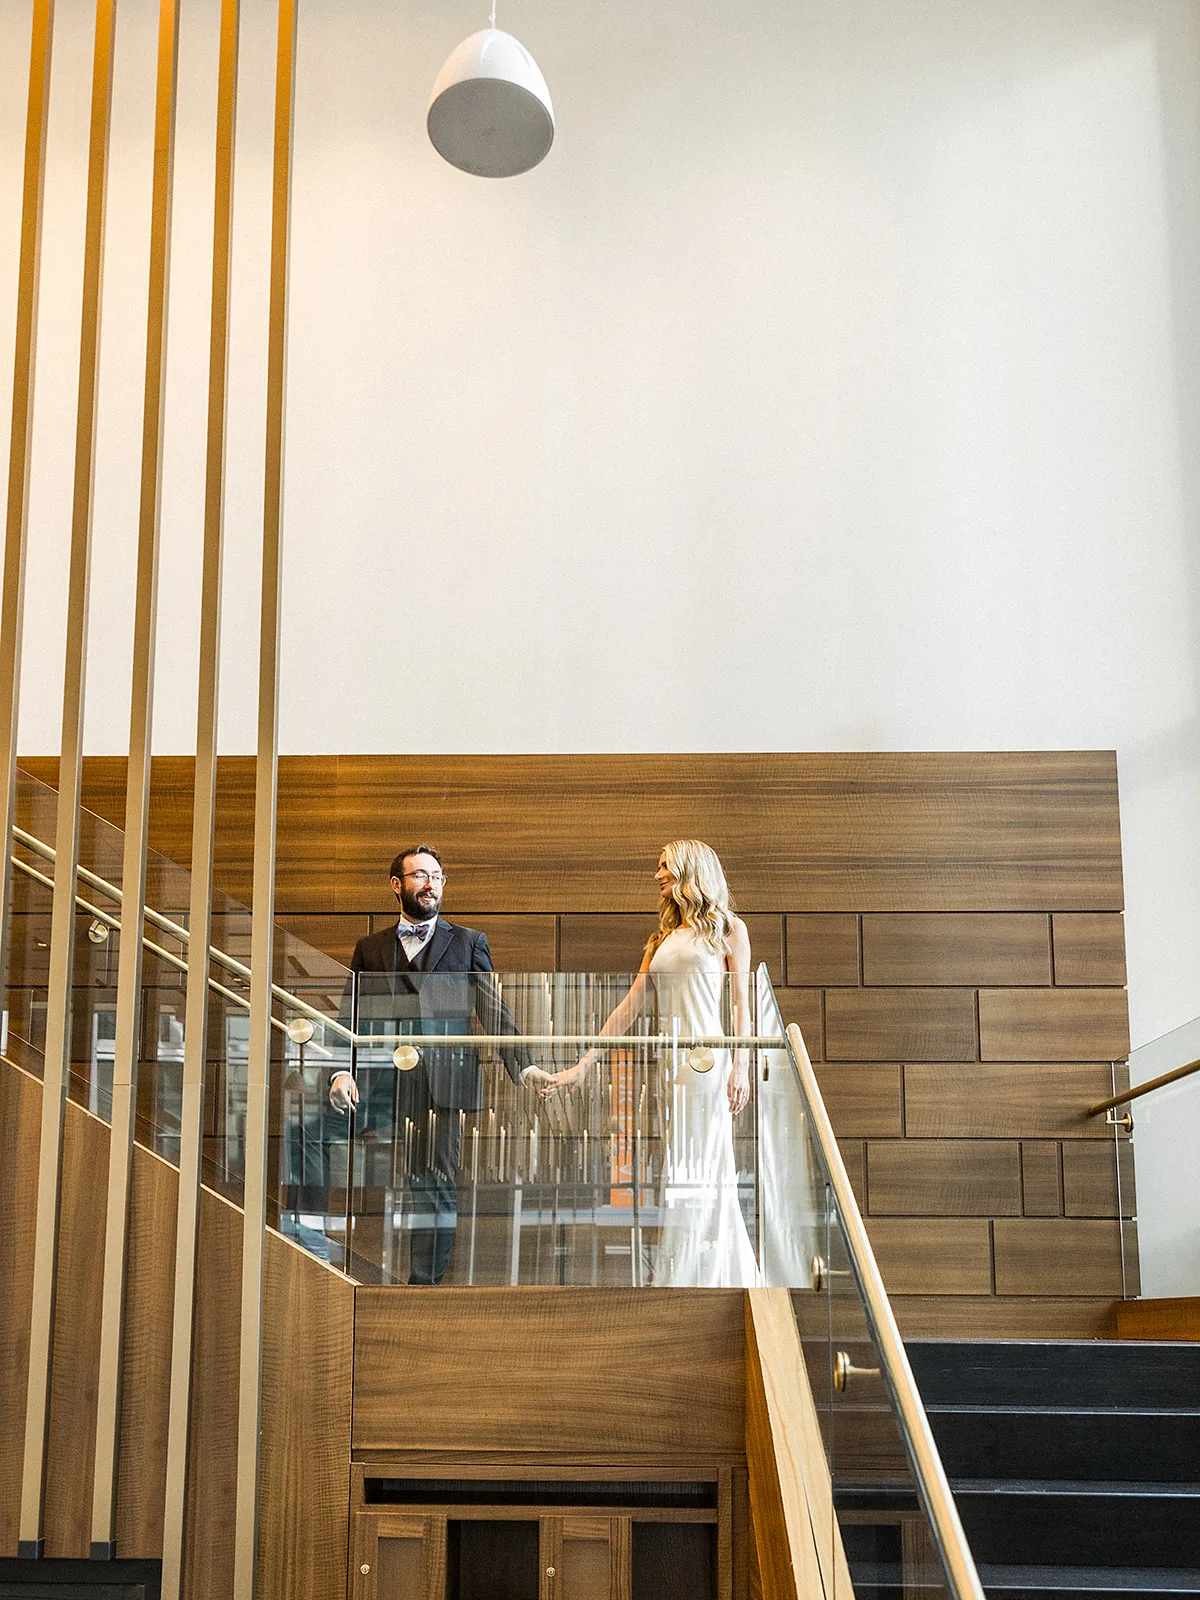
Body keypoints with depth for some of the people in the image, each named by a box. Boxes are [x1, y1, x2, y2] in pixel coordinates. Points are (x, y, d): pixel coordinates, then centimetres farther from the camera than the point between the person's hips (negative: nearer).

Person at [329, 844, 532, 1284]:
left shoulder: (469, 943, 14)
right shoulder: (370, 948, 17)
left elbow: (494, 1013, 7)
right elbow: (351, 1018, 12)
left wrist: (523, 1067, -6)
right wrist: (342, 1070, -5)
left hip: (443, 1082, -1)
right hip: (383, 1084, 1)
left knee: (437, 1186, -5)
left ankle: (425, 1284, -2)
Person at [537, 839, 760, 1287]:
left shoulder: (727, 928, 6)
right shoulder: (663, 938, 20)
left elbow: (742, 1002, -1)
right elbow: (632, 1006, 16)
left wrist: (741, 1068, -12)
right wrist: (581, 1066, 10)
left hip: (706, 1058, -6)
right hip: (670, 1062, 6)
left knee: (699, 1167, -7)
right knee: (678, 1170, 4)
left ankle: (676, 1278, -6)